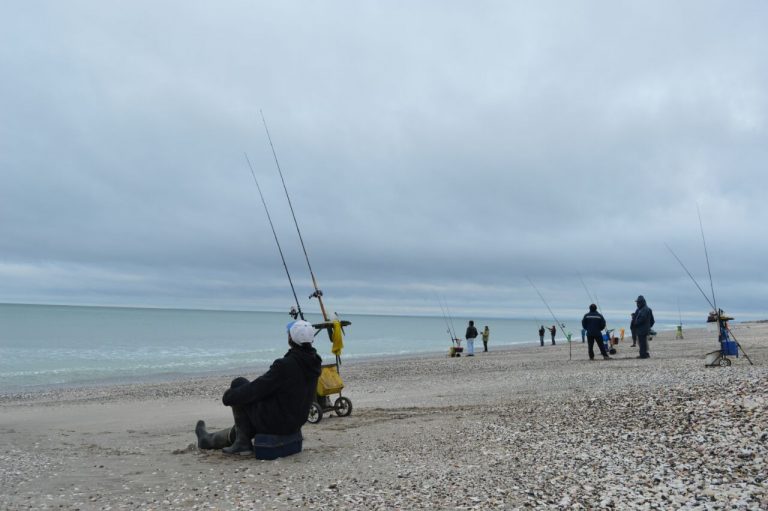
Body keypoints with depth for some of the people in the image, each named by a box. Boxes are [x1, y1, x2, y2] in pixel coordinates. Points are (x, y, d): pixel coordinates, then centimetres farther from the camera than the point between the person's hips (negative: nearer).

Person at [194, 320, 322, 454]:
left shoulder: (285, 365, -26)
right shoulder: (313, 362, -1)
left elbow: (256, 389, -18)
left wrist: (229, 395, -1)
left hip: (275, 422, -8)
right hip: (296, 423, 8)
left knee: (239, 384, 4)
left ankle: (242, 442, 11)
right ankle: (212, 440, 43)